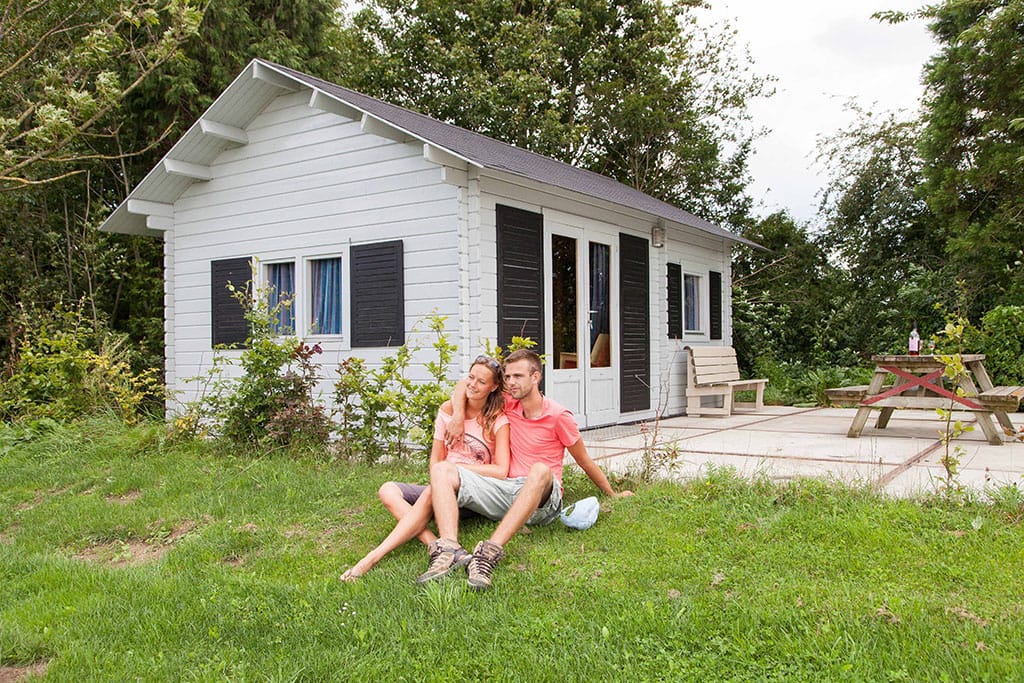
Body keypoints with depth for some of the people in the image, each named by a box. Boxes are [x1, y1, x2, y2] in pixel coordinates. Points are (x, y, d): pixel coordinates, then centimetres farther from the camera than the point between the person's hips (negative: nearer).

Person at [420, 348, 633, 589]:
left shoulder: (559, 416, -1)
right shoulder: (509, 405, 12)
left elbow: (585, 462, 10)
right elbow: (464, 386, 21)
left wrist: (614, 495, 18)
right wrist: (458, 416, 3)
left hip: (542, 498, -5)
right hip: (506, 490, 5)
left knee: (540, 470, -41)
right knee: (442, 469, -15)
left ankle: (490, 551, -54)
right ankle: (448, 548, -41)